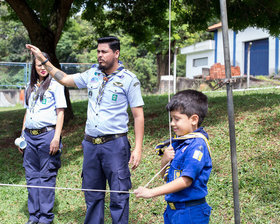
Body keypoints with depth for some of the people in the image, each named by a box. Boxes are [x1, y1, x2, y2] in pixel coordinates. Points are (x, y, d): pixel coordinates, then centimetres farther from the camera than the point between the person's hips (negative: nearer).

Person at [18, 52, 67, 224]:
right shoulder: (31, 87, 17)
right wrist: (22, 135, 16)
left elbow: (60, 113, -4)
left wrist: (56, 138, -13)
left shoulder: (55, 84, 1)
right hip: (30, 135, 6)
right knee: (32, 176, 8)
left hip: (47, 134, -5)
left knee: (47, 177, -2)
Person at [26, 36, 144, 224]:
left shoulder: (128, 79, -6)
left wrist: (138, 149, -12)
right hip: (91, 144, 5)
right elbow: (65, 79, 23)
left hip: (114, 144, -5)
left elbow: (138, 115, -6)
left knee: (119, 196, -2)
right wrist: (43, 60, 18)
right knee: (92, 194, 14)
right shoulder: (92, 74, 8)